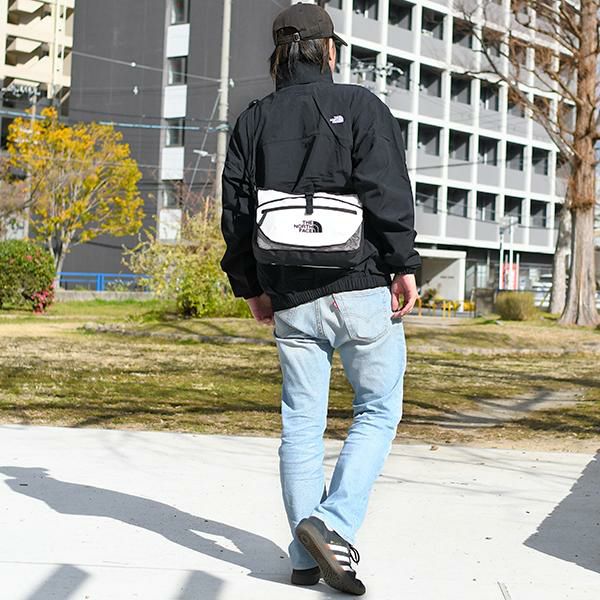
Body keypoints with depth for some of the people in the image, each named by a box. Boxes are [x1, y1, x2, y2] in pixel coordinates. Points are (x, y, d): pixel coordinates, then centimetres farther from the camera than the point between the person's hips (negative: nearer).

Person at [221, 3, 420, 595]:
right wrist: (404, 267, -8)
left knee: (301, 422, 9)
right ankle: (334, 525, -11)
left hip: (291, 298, 4)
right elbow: (387, 191, -11)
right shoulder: (360, 106, 0)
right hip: (361, 287, -4)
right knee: (378, 410, 6)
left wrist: (251, 286, 17)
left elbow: (237, 211, 10)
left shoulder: (253, 120, 11)